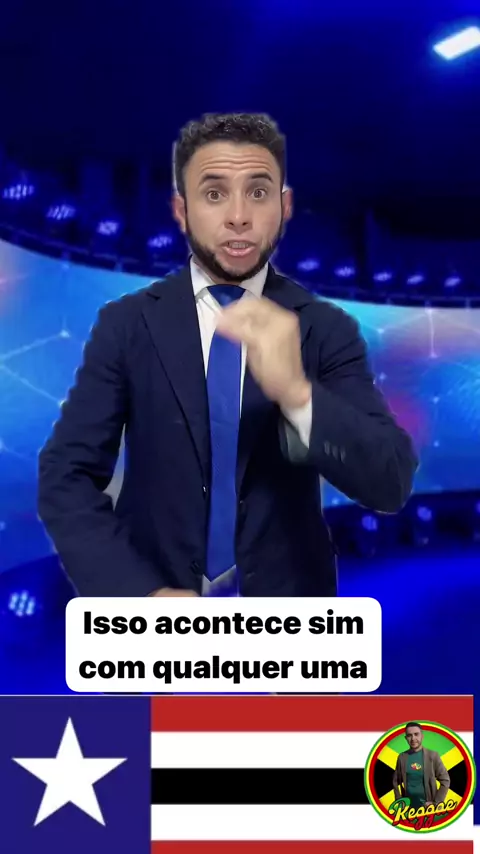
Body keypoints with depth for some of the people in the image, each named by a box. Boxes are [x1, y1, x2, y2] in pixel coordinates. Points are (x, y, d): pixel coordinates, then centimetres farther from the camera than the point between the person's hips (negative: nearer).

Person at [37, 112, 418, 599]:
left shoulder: (328, 329, -9)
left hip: (286, 603, 1)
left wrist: (296, 393, -35)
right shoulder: (126, 324, -8)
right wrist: (142, 594, -24)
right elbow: (65, 476, -11)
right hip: (153, 599, 0)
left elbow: (392, 484, -18)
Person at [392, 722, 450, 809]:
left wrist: (436, 802, -8)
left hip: (427, 807, -2)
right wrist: (399, 801, 1)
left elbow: (445, 780, -2)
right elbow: (396, 781, 12)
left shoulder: (432, 755, -4)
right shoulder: (402, 757, 3)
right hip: (408, 807, 2)